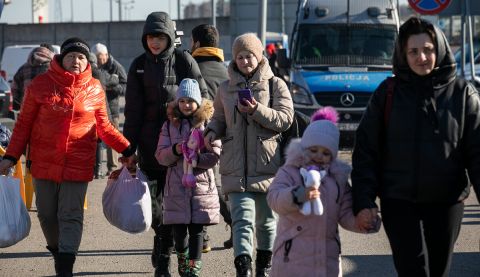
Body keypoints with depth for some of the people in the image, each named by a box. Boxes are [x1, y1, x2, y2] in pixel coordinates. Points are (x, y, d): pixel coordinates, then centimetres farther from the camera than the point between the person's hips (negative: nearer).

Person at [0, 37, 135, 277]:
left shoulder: (94, 89, 3)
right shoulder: (40, 85, 0)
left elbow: (103, 127, 12)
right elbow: (24, 124, 5)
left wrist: (127, 150, 3)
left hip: (78, 164, -1)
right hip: (44, 163, 1)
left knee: (71, 215, -6)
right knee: (47, 214, 10)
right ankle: (57, 250, 33)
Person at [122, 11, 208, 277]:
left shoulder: (184, 61, -1)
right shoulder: (139, 65, 7)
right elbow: (133, 109, 7)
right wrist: (129, 146, 3)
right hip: (150, 143, 2)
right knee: (151, 197, 0)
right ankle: (161, 235, 29)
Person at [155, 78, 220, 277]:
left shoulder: (207, 124, 0)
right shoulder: (170, 125, 8)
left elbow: (215, 155, -5)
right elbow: (160, 156, 4)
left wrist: (195, 159, -19)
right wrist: (174, 151, -15)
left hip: (201, 185, -2)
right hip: (177, 185, 2)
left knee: (196, 229, -1)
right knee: (179, 229, 8)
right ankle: (183, 259, 31)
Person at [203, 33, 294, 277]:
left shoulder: (275, 85, 2)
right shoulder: (226, 89, 10)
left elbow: (285, 119, -6)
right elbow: (219, 119, 19)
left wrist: (257, 111, -19)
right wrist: (212, 132, -3)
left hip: (267, 165, 0)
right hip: (236, 168, 0)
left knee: (267, 220, 14)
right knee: (242, 220, -11)